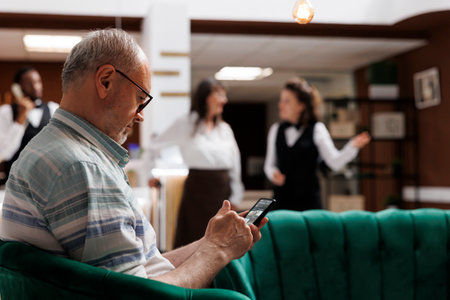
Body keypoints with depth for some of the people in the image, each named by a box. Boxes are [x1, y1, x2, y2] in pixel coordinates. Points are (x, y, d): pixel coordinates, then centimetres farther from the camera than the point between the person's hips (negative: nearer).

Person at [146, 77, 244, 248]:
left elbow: (235, 164, 12)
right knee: (194, 241, -2)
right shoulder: (185, 125, 1)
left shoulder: (225, 129, 11)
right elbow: (154, 146, 9)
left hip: (223, 190, 4)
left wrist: (234, 199, 7)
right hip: (197, 190, -4)